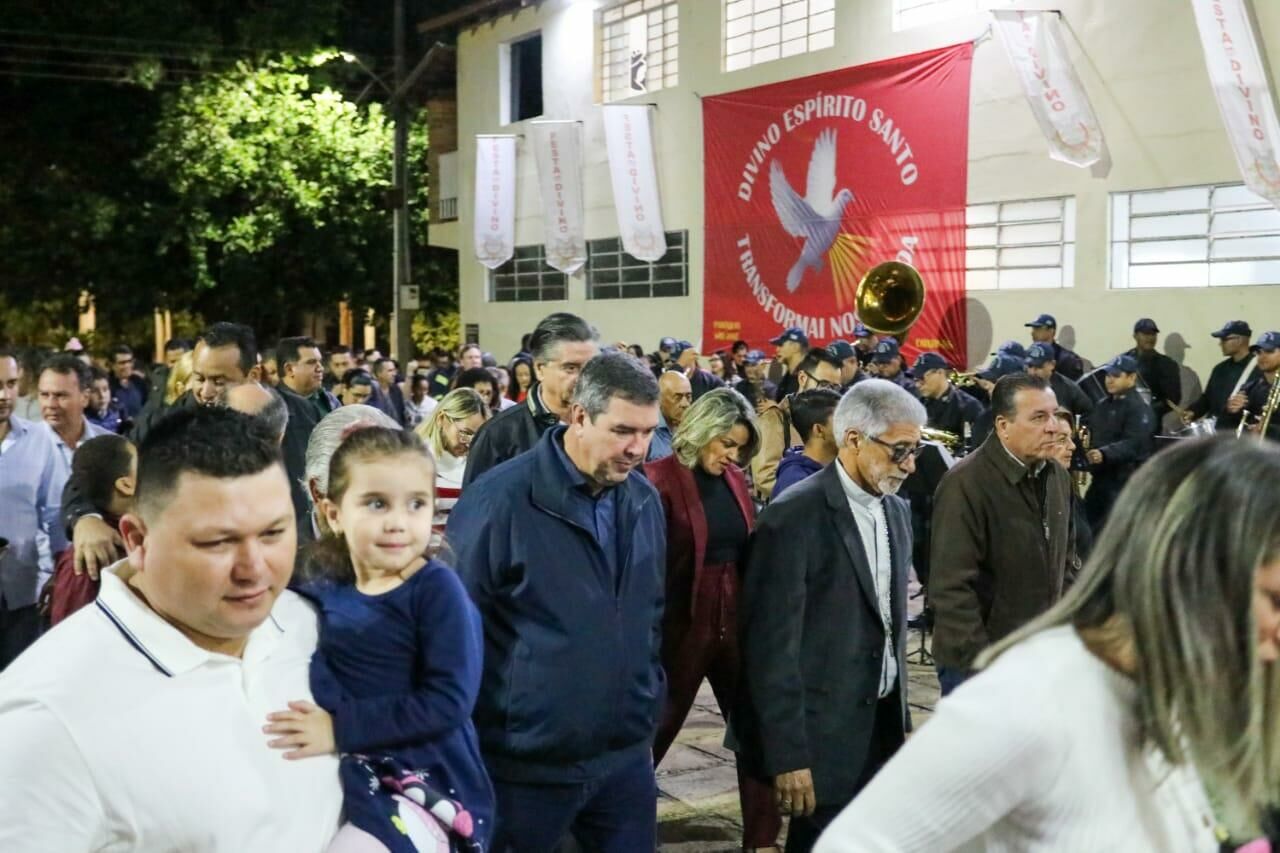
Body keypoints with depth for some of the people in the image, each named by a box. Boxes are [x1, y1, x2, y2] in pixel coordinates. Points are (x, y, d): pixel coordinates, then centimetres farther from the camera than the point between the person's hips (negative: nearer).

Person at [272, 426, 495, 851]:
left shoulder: (437, 588, -12)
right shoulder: (325, 588, 6)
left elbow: (449, 701, -19)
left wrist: (340, 726, -20)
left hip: (426, 785, -6)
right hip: (348, 776, 6)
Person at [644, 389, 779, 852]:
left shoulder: (735, 480, 6)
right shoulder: (661, 480, -12)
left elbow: (748, 552, 11)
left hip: (737, 623, 6)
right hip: (682, 625, -6)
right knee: (655, 730, 9)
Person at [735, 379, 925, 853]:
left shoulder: (896, 511, 8)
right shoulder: (795, 516, -16)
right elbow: (773, 644, -18)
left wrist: (900, 715, 14)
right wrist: (787, 755, -18)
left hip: (882, 722, 7)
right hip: (823, 732, -7)